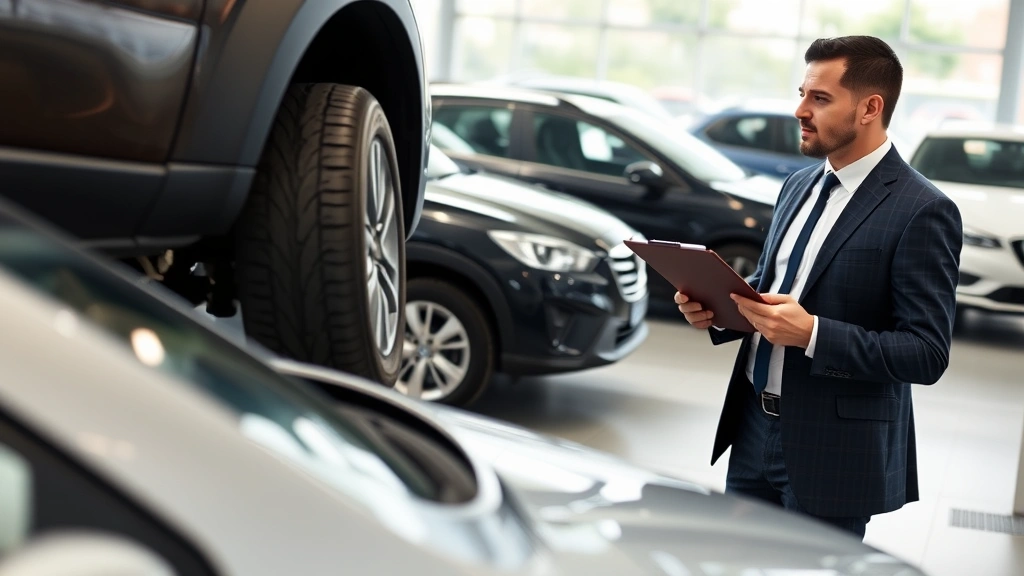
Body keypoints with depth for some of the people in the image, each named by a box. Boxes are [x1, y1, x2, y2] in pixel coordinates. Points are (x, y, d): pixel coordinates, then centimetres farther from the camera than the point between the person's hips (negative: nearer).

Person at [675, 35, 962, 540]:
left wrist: (812, 333, -27)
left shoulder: (923, 212, -15)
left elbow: (927, 354, -18)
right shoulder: (799, 184, 9)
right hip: (754, 428, 7)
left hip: (832, 450, -7)